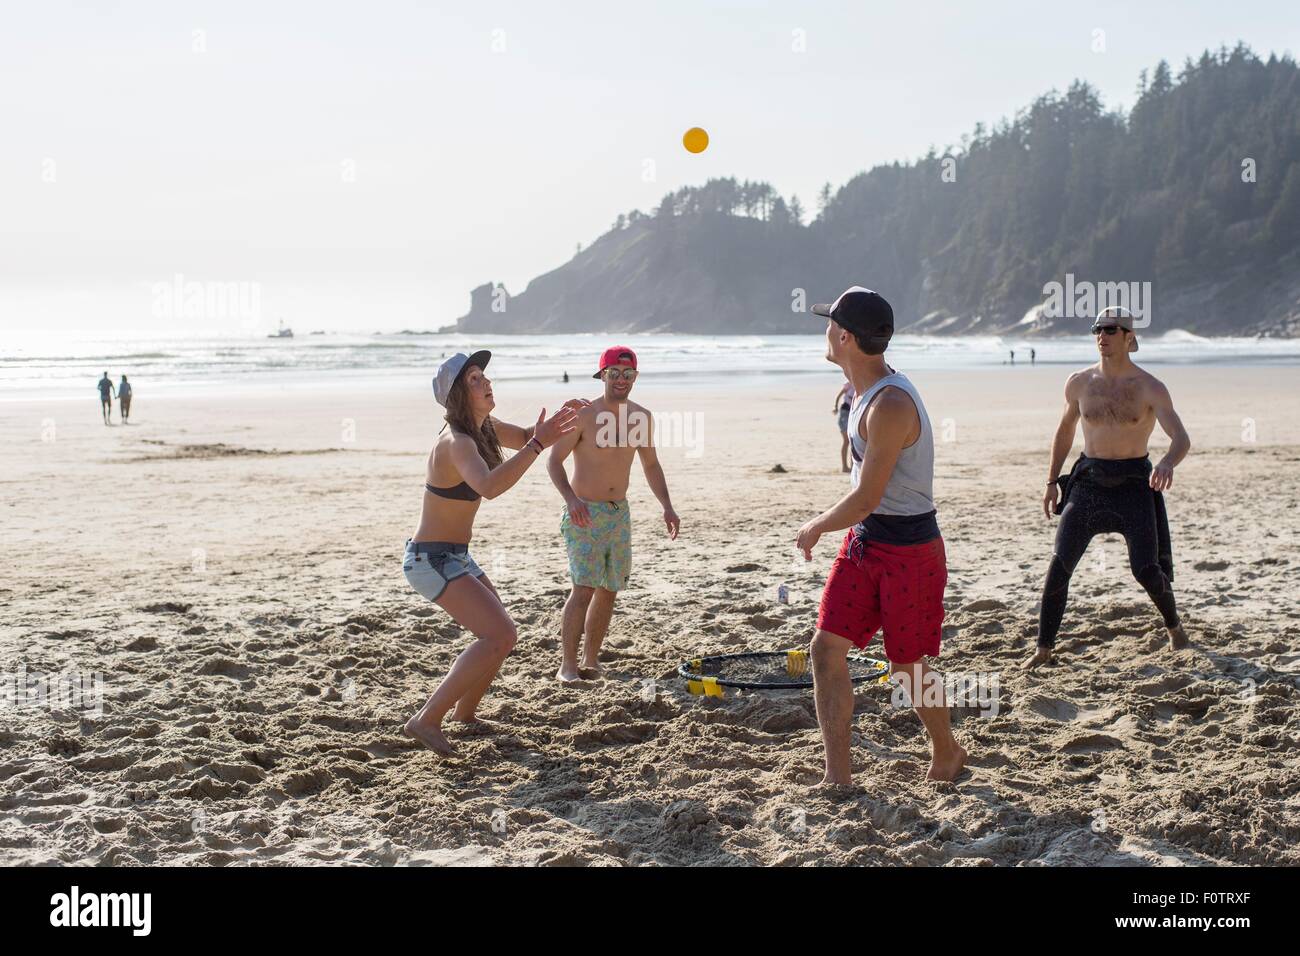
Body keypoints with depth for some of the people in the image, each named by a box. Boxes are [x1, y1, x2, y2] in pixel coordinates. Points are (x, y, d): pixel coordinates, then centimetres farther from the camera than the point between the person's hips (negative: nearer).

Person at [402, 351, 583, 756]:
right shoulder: (456, 442, -25)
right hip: (433, 560, -10)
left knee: (499, 633, 21)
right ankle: (426, 720, -18)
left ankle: (464, 714, 37)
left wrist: (558, 419, 0)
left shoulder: (483, 427, 3)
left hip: (454, 556, 10)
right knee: (499, 635, -22)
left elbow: (524, 438, 20)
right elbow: (489, 486, -45)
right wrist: (539, 443, -45)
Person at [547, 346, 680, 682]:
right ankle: (567, 665, -12)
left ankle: (590, 660, 21)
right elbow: (554, 460, -12)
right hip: (584, 514, -6)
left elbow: (651, 465, 15)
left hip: (619, 513, 6)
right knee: (584, 588, -17)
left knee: (609, 590, 10)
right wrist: (571, 498, -28)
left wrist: (667, 506, 4)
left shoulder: (641, 418, 4)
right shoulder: (583, 415, -13)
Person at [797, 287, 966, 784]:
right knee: (827, 646, -1)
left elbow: (866, 499, -25)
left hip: (908, 550, -9)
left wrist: (815, 527, -9)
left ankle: (946, 754, 33)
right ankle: (837, 775, 2)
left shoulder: (890, 406, -26)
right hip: (864, 541, 9)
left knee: (908, 667, 7)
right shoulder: (866, 392, 6)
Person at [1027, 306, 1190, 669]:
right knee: (1058, 567, -7)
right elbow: (1065, 430, 19)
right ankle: (1044, 649, 2)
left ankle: (1174, 627, 22)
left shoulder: (1150, 388, -7)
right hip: (1088, 482, 3)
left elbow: (1182, 439, -16)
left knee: (1146, 570, -9)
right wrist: (1052, 481, 15)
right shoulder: (1079, 383, 3)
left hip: (1134, 485, -3)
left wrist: (1167, 463, -39)